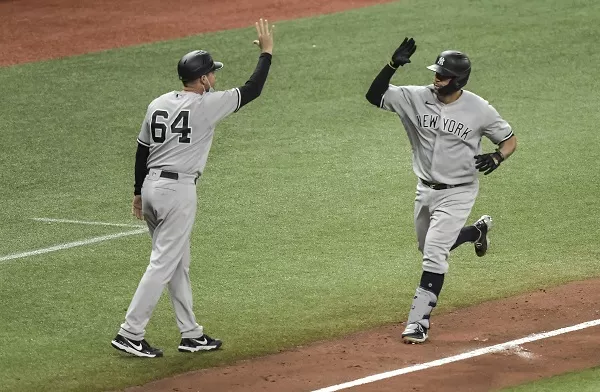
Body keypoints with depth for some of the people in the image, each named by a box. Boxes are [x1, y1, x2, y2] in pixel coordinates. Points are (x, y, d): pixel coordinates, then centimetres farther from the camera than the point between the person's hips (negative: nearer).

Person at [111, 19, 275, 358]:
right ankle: (131, 334, -9)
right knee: (163, 264, -5)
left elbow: (142, 151, 14)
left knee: (179, 263, 15)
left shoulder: (158, 104, 9)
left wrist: (139, 193, 22)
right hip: (178, 191, -8)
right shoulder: (206, 105, -11)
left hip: (151, 186, 8)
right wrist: (267, 52, 4)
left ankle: (191, 334, 21)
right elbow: (252, 91, -7)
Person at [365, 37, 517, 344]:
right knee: (430, 248, 24)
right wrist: (394, 65, -27)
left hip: (457, 194, -5)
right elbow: (374, 95, -13)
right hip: (425, 190, 5)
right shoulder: (417, 98, -8)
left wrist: (496, 158, -23)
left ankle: (419, 322, -7)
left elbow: (509, 140, -1)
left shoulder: (479, 110, -14)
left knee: (433, 255, -14)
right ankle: (477, 231, 52)